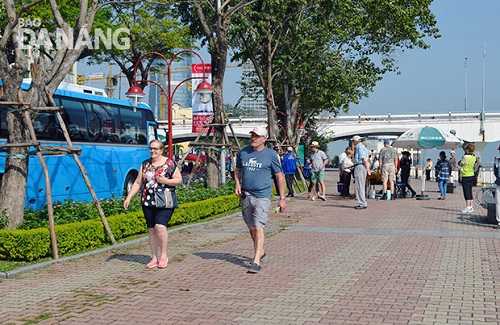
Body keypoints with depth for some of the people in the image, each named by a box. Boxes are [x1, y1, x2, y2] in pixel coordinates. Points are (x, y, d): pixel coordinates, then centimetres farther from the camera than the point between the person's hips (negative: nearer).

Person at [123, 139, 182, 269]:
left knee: (160, 226, -19)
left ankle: (163, 255, -1)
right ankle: (154, 258, 17)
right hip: (148, 202, 5)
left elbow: (179, 179, 1)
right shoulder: (145, 164, 12)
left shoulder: (170, 164, -1)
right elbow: (138, 183, 14)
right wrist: (129, 197, 6)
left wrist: (166, 181, -16)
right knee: (151, 229, 7)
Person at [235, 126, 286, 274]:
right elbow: (238, 170, 22)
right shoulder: (243, 152, 8)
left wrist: (282, 198, 0)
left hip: (262, 196, -5)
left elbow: (279, 176, 2)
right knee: (251, 228, 14)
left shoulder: (270, 154, -3)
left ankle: (256, 262, -16)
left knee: (258, 228, -15)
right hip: (245, 195, 5)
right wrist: (237, 184, 3)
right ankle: (260, 251, 37)